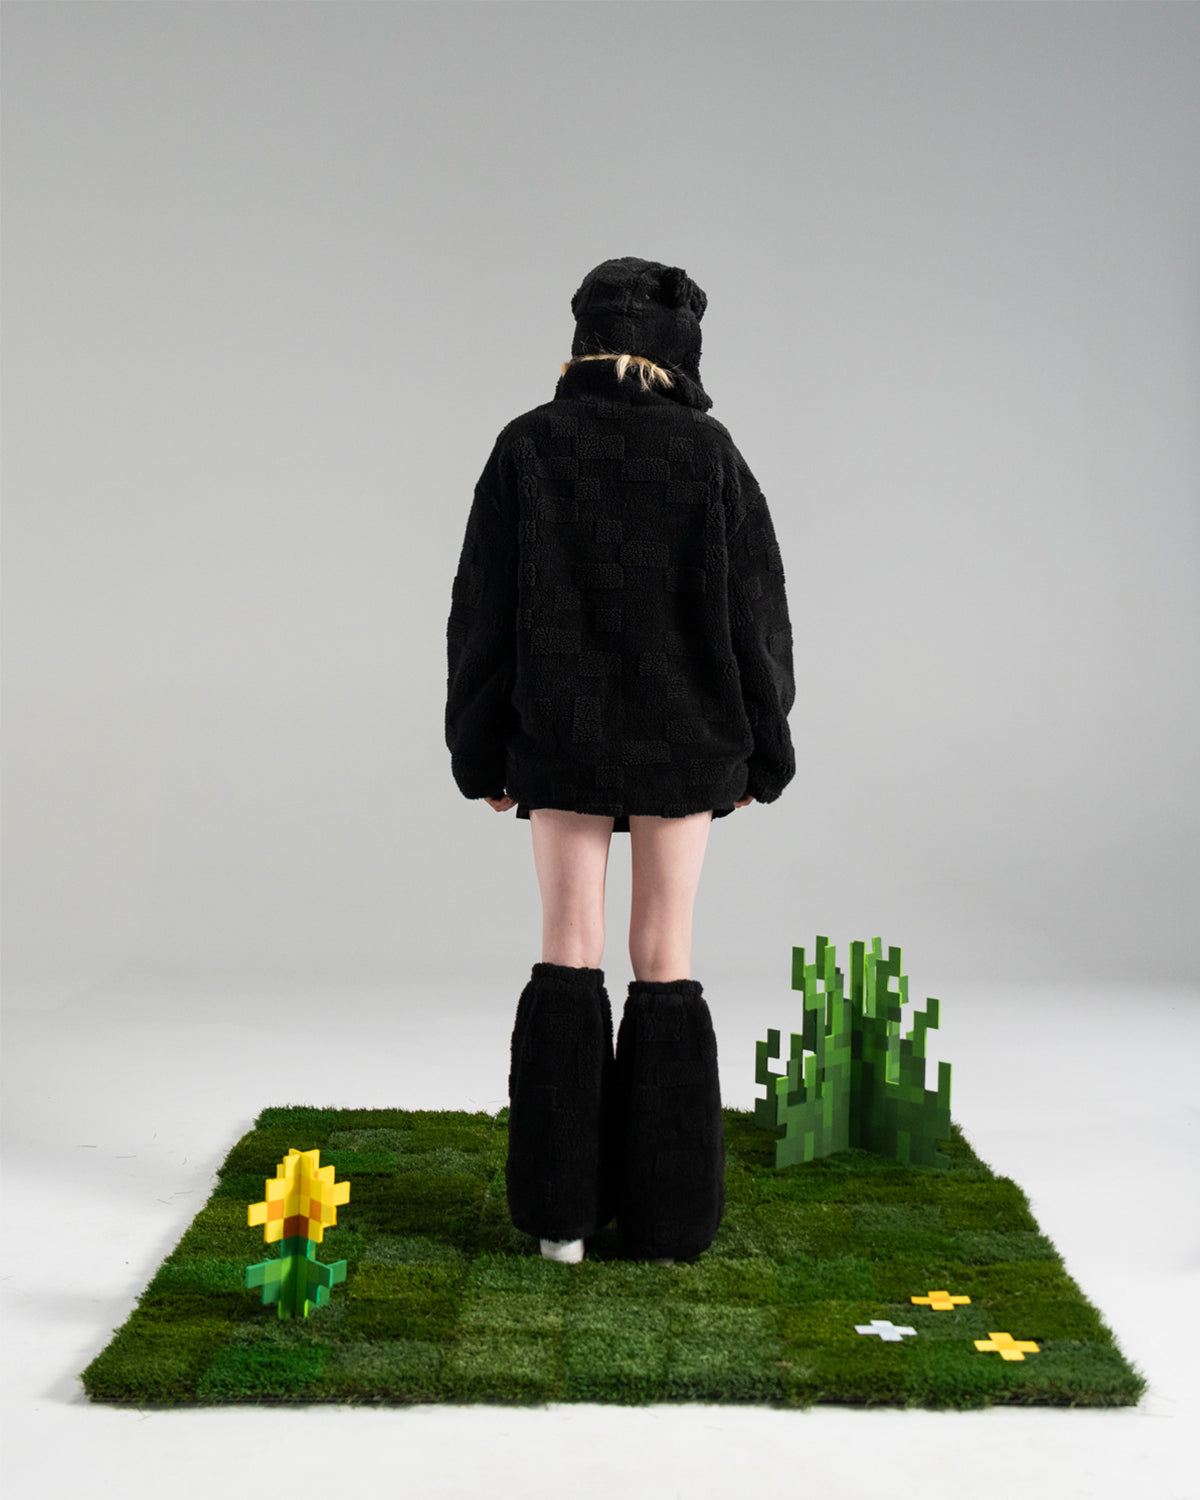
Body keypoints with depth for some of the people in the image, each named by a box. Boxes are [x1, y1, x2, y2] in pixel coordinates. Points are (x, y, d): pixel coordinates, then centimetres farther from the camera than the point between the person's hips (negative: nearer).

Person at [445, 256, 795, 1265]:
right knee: (665, 962, 7)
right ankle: (666, 1216, 11)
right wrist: (759, 752, 7)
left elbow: (483, 611, -3)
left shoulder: (528, 447, -3)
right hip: (683, 741, 0)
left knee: (569, 957, 8)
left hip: (562, 738, 0)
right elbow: (755, 609, -3)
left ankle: (562, 1213, 9)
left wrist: (482, 754, 6)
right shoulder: (709, 451, -5)